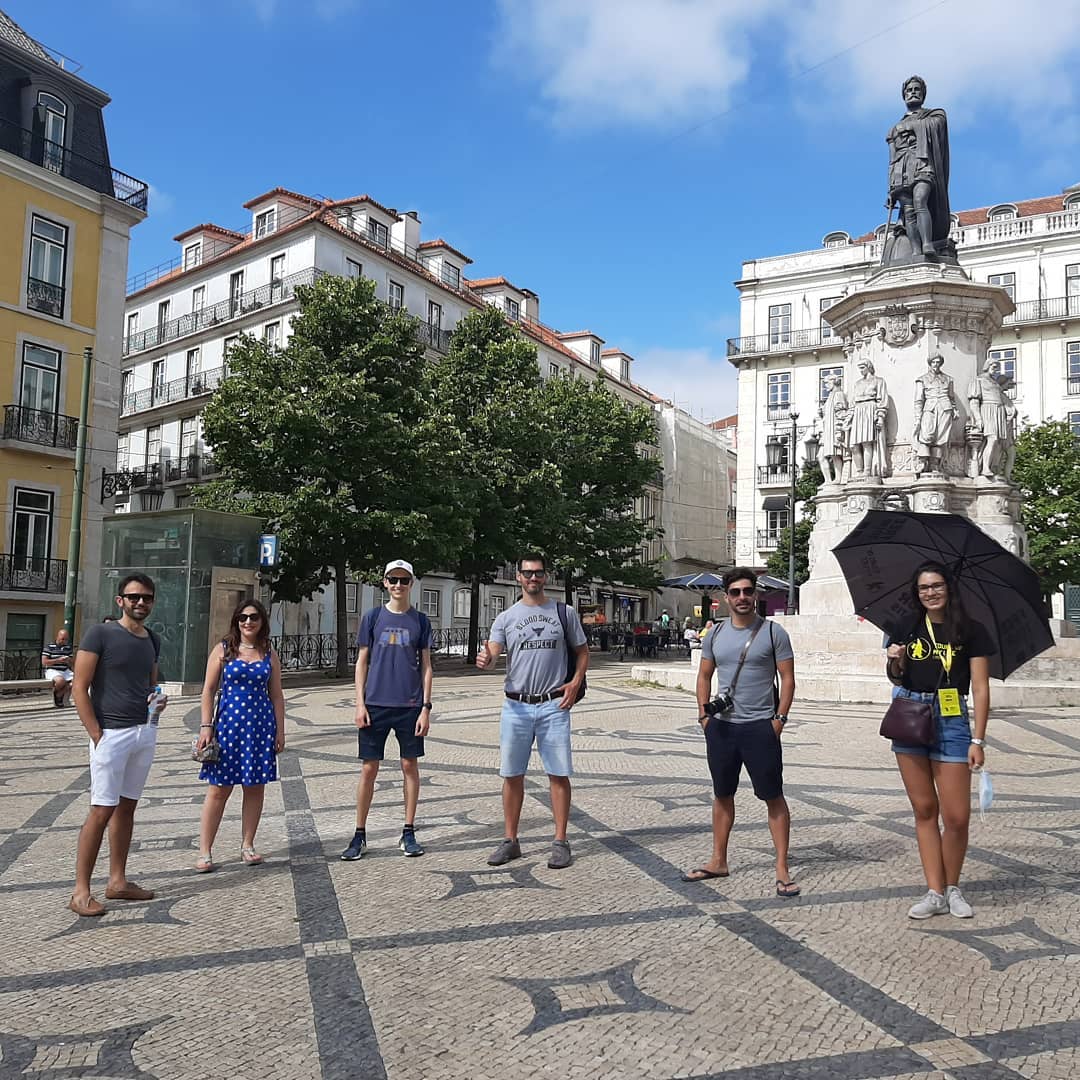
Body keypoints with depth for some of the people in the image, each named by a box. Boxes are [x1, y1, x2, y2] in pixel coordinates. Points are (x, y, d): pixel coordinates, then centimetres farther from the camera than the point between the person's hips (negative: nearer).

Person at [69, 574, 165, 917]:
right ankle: (81, 892, 4)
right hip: (112, 734, -6)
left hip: (145, 733, 6)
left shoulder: (152, 640, 12)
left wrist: (158, 700, 0)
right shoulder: (100, 633, -7)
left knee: (127, 808, 12)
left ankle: (117, 882, 21)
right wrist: (98, 736, -14)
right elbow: (79, 688, -10)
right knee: (101, 811, -5)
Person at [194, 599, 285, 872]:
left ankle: (247, 845, 19)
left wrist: (280, 730, 6)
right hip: (229, 723, -2)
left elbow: (276, 695, 10)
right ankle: (205, 851, 7)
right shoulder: (223, 650, 3)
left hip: (262, 725, 2)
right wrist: (206, 726, -5)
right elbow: (209, 689, 1)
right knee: (219, 788, -1)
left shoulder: (269, 655, 8)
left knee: (255, 786, 7)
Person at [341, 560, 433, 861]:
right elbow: (362, 662, 5)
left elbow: (426, 667, 5)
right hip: (375, 704, 0)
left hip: (410, 706, 0)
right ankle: (359, 835, 15)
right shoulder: (373, 617, 4)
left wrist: (426, 707, -3)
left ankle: (409, 833, 18)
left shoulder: (420, 620, 5)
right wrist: (360, 704, -3)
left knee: (410, 766, 6)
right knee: (369, 768, 3)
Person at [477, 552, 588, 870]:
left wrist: (575, 682, -4)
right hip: (516, 706, 1)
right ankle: (510, 841, 19)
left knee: (558, 774, 1)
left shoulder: (564, 613, 5)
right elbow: (491, 654, -8)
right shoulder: (506, 618, 5)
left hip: (554, 705, -1)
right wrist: (484, 660, -32)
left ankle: (560, 842, 10)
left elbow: (582, 651, 12)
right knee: (512, 775, 7)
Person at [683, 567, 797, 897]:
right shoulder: (716, 634, 8)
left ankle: (782, 868, 8)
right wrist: (704, 714, 5)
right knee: (722, 794, 14)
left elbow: (788, 678, -3)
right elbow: (704, 676, 14)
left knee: (773, 796, 0)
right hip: (721, 726, 4)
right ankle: (718, 861, 26)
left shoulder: (773, 632, -3)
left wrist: (780, 717, -10)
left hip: (760, 727, -4)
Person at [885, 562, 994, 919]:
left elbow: (980, 688, -3)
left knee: (957, 817, -3)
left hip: (950, 723, -3)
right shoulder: (908, 629, 7)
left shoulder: (970, 632, -1)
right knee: (924, 810, 7)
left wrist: (978, 740, -8)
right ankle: (935, 893, 15)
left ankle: (953, 889, 19)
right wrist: (895, 663, -5)